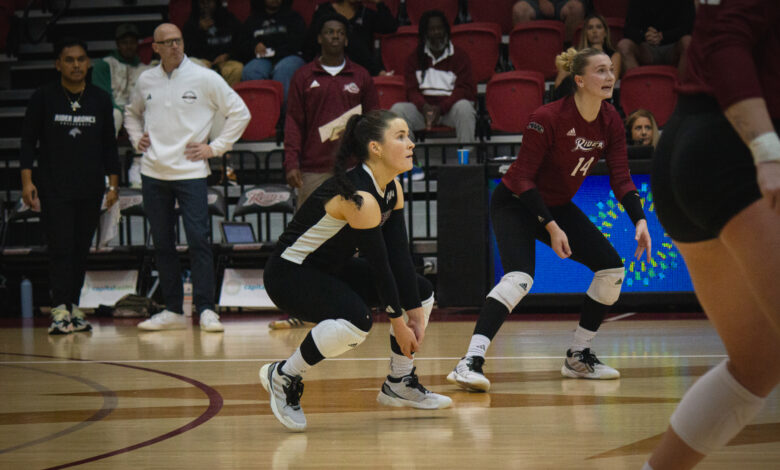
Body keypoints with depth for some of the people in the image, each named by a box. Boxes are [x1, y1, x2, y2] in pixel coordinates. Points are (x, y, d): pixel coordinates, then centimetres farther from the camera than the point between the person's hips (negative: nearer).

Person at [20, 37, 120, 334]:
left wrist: (113, 183, 7)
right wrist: (27, 181, -6)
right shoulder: (43, 98, 0)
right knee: (61, 248, -10)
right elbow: (28, 140, 2)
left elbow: (109, 145, 13)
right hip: (53, 188, -3)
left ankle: (74, 307, 13)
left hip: (90, 188, 3)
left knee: (82, 249, 5)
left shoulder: (101, 100, 8)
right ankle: (60, 311, -13)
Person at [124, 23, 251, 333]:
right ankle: (172, 311, 13)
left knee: (198, 240, -10)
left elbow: (240, 113, 2)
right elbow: (132, 113, 29)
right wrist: (137, 139, 12)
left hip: (190, 171, -4)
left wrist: (215, 147, -2)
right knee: (162, 244, 6)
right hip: (153, 172, 4)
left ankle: (206, 310, -6)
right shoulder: (146, 81, 9)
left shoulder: (205, 78, -2)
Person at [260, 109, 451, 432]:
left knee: (422, 293, 11)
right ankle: (283, 376, -15)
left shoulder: (391, 188, -1)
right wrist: (399, 323, -18)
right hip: (290, 273, -10)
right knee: (356, 321, -37)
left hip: (332, 269, 10)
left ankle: (400, 384, 24)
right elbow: (379, 265, -25)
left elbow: (399, 254, 0)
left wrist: (415, 313, -4)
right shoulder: (359, 197, -29)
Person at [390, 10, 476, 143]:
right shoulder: (415, 58, 14)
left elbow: (465, 89, -4)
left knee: (464, 107, -36)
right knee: (398, 109, -25)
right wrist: (424, 106, -19)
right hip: (423, 106, 2)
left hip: (450, 106, -2)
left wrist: (441, 108, -20)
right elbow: (411, 89, 5)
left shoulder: (459, 57, 7)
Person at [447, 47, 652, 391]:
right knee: (520, 276, -30)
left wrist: (639, 220, -18)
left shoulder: (610, 121, -6)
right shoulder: (548, 118, -26)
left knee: (612, 269, 1)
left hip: (559, 206, 8)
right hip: (515, 204, -8)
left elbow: (620, 177, -3)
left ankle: (578, 358, 14)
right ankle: (470, 363, -38)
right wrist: (551, 227, -28)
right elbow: (522, 177, -24)